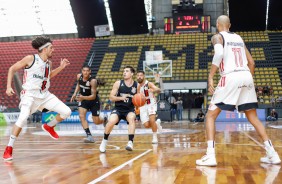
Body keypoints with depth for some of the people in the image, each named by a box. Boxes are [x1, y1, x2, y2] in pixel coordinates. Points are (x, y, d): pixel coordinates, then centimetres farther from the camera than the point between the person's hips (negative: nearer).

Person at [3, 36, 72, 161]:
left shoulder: (49, 62, 7)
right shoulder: (30, 58, -11)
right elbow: (12, 69, -3)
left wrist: (61, 67, 15)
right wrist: (9, 87, -12)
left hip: (45, 95, 6)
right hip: (30, 95, -6)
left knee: (66, 112, -1)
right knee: (23, 118, -29)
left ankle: (49, 127, 26)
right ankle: (9, 148, -13)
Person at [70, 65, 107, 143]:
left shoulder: (93, 81, -29)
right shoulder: (79, 76, -12)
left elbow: (93, 96, -30)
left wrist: (83, 97, -45)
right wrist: (75, 94, 1)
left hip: (93, 101, -4)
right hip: (83, 99, 4)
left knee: (96, 122, 1)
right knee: (82, 116, -19)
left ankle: (104, 118, 38)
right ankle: (89, 136, -18)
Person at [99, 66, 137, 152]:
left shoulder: (137, 85, -2)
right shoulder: (118, 83, -4)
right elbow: (111, 97, -5)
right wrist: (121, 98, -22)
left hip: (130, 109, 0)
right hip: (118, 108, 0)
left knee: (132, 118, -32)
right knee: (111, 121, -25)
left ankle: (130, 142, -32)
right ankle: (104, 141, -1)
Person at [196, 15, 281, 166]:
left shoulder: (217, 37, 7)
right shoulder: (239, 38, 25)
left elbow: (219, 54, -15)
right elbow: (251, 62, 23)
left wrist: (210, 77, -12)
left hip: (230, 77, -5)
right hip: (247, 76, 6)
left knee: (210, 116, 3)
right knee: (253, 117, 17)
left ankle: (210, 156, -9)